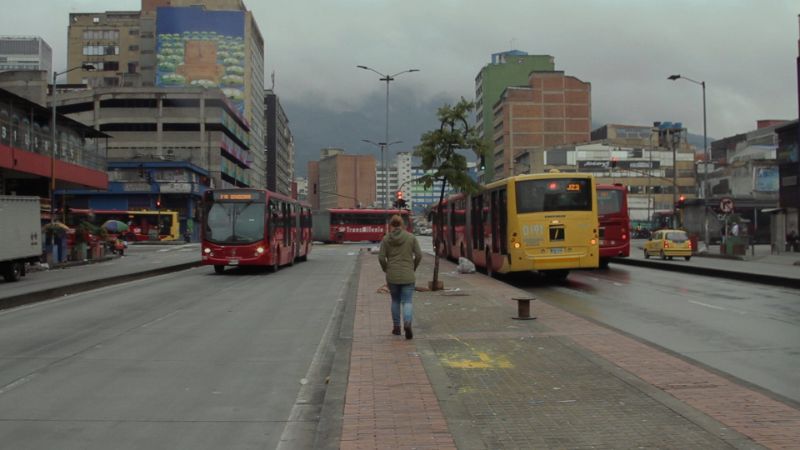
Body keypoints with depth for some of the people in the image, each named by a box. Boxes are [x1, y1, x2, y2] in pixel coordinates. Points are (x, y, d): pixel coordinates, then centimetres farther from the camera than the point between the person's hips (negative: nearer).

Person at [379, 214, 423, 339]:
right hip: (408, 276, -1)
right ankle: (407, 323, -23)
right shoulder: (411, 237, -1)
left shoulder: (386, 239, -2)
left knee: (395, 300, 19)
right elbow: (419, 255, -3)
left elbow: (381, 258, -6)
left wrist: (386, 270, 10)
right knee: (407, 302, 2)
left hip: (392, 276, 1)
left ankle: (396, 327, 24)